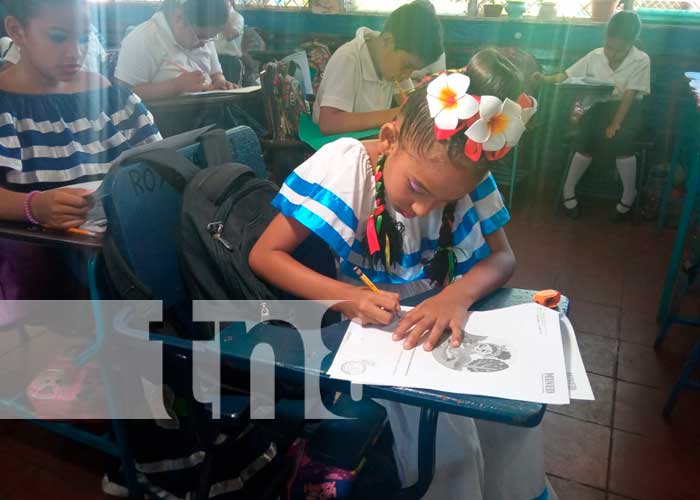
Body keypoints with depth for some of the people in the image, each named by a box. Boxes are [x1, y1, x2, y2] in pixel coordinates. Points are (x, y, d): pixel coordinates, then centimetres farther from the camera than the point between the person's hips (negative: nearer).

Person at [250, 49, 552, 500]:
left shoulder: (466, 175, -11)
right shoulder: (343, 164, -21)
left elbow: (502, 256, -6)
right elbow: (264, 255, -18)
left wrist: (460, 295, -29)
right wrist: (348, 298, -34)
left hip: (435, 325, 4)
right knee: (448, 438, -20)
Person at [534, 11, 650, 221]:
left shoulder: (641, 60, -7)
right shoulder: (595, 56, 1)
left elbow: (629, 95, -14)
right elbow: (568, 76, 4)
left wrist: (616, 123, -23)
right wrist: (546, 79, -13)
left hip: (625, 108, -2)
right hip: (598, 105, 2)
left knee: (620, 140, -30)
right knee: (587, 142, -26)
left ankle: (629, 195, -7)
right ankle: (569, 189, -3)